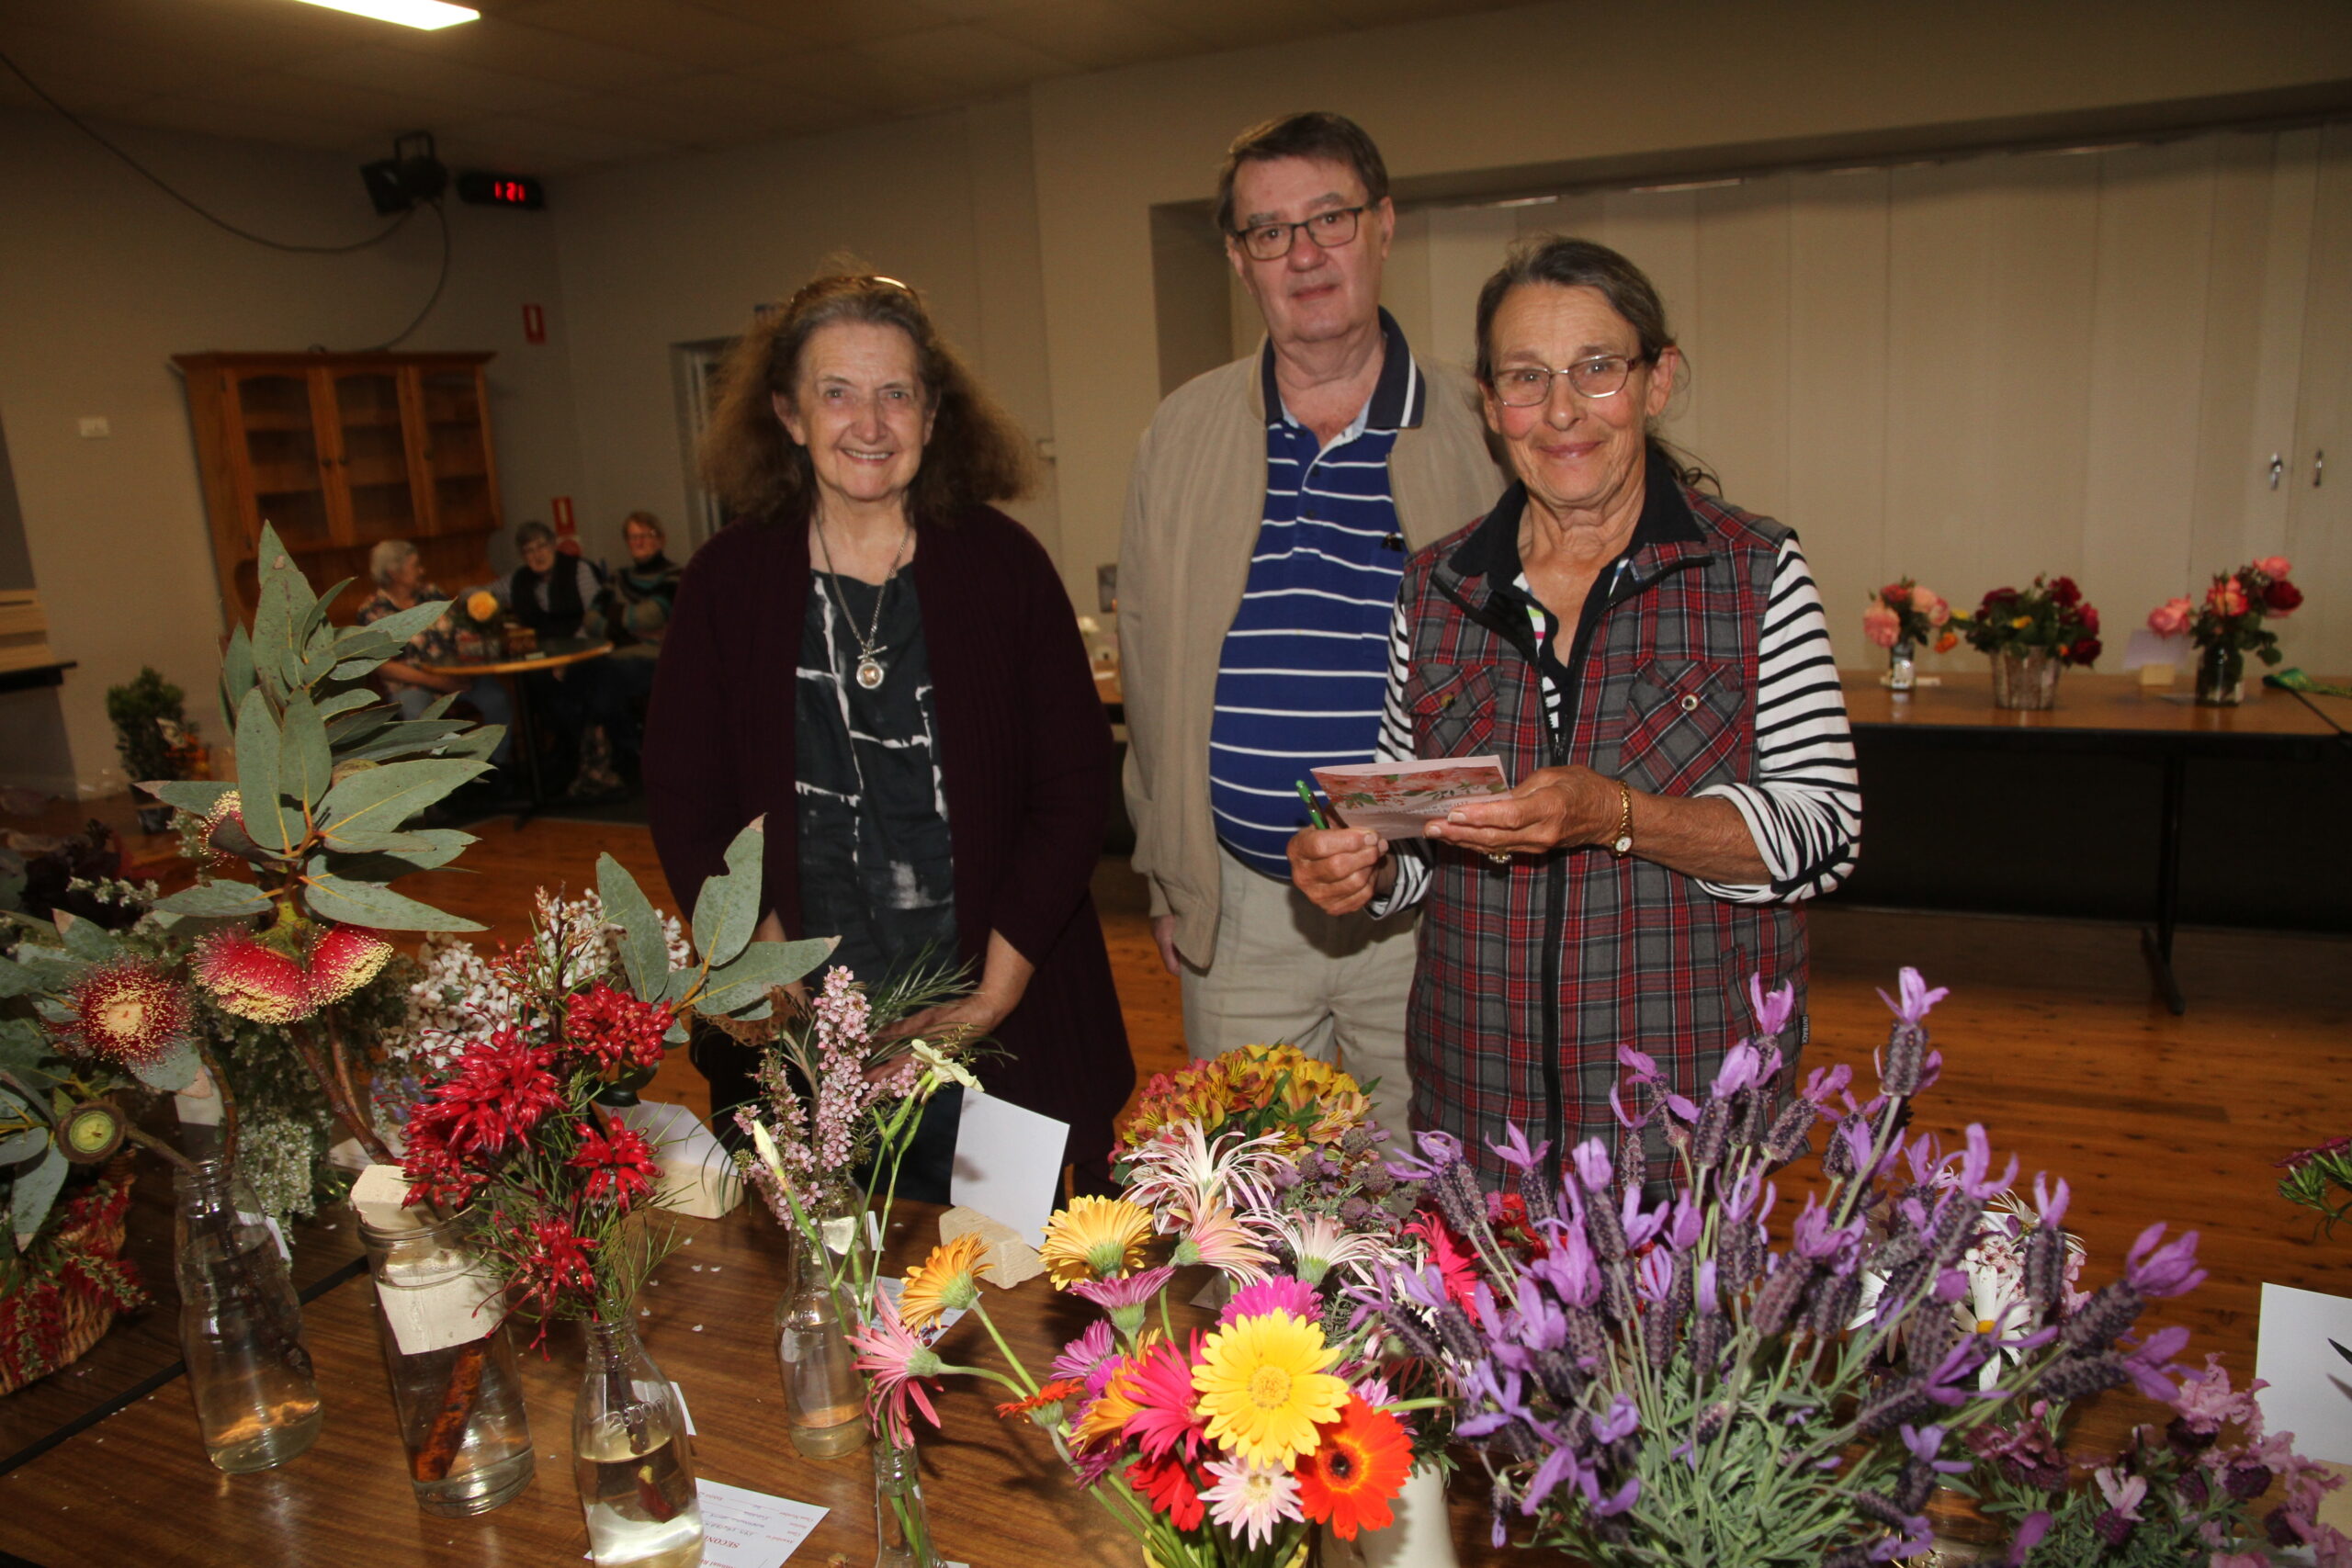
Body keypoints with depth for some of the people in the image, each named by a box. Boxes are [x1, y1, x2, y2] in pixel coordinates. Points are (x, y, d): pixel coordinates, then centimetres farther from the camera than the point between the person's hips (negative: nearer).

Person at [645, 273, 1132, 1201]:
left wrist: (997, 987, -9)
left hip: (1003, 1030, 0)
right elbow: (682, 803, 2)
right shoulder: (728, 582, 1)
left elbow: (1076, 784, -2)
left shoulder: (1004, 565, -2)